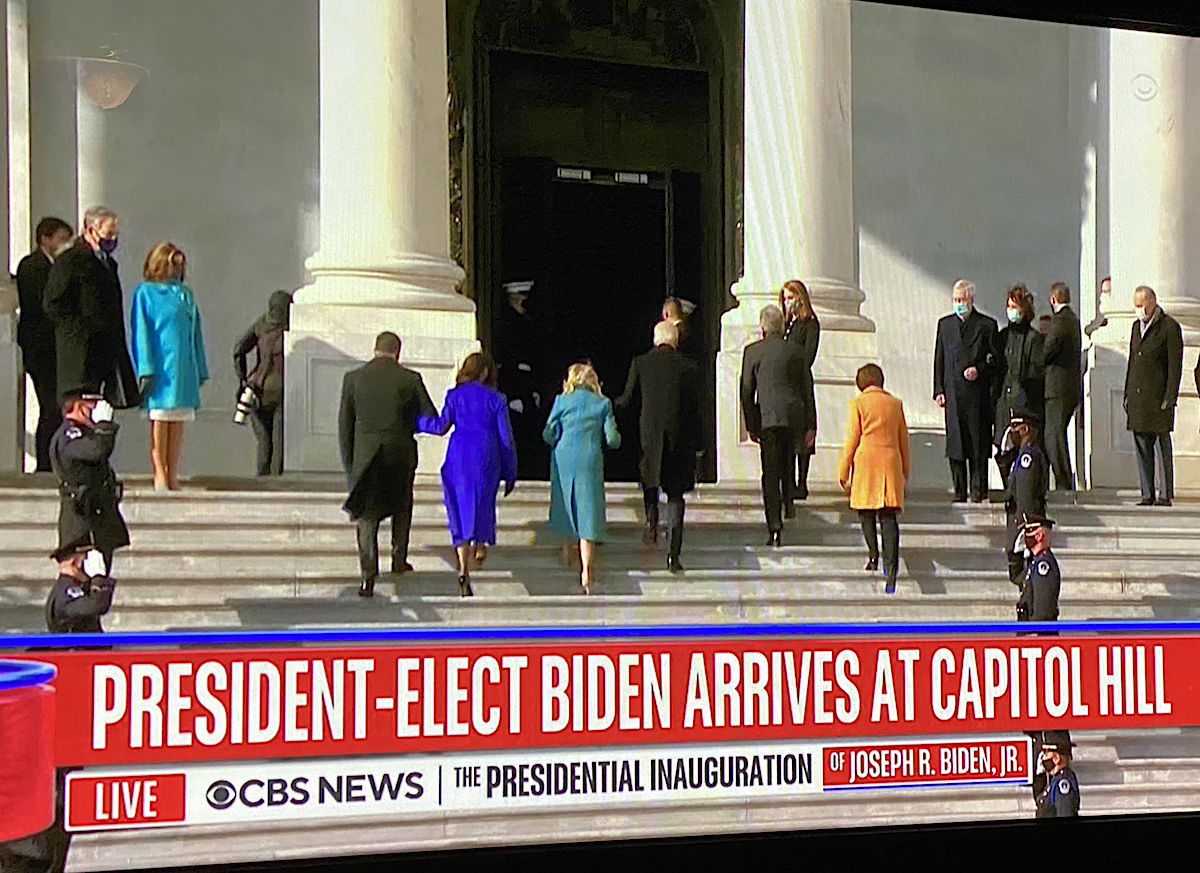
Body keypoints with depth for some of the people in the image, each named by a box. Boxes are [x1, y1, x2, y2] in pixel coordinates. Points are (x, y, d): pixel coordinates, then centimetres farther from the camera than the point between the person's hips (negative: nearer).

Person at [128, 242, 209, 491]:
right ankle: (160, 475, 0)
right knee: (160, 420, -4)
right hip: (160, 365, -5)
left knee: (178, 423, 4)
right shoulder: (145, 293, 1)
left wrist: (200, 370, 13)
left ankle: (172, 476, 7)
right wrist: (146, 368, -12)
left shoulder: (186, 294, 16)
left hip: (184, 366, 5)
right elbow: (141, 332, -4)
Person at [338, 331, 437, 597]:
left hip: (366, 456, 0)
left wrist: (348, 465, 8)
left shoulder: (353, 378, -1)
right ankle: (399, 558, 29)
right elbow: (432, 420, -1)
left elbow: (344, 425, 1)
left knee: (366, 515, 3)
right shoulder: (410, 379, -5)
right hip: (401, 453, 0)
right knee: (401, 505, 24)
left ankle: (368, 573, -11)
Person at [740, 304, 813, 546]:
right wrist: (809, 425, 11)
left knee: (770, 472, -4)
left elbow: (747, 390, 1)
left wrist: (750, 425, 7)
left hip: (768, 417, -3)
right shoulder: (795, 351, 7)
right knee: (786, 468, 17)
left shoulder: (752, 351, 0)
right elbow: (806, 388, 8)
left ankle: (775, 526, -14)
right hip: (794, 416, 3)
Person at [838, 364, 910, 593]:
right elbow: (903, 437, 15)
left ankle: (873, 555, 7)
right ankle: (891, 564, -16)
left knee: (866, 512, 14)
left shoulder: (858, 402, -2)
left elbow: (852, 438, -3)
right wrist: (905, 469, 24)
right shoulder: (895, 403, 9)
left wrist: (843, 469, 3)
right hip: (891, 461, 2)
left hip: (866, 462, -2)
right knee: (889, 514, -4)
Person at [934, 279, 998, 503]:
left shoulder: (987, 325, 4)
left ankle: (978, 491, 3)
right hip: (952, 394, 3)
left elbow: (995, 359, 4)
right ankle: (959, 491, 8)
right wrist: (939, 390, 5)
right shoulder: (945, 324, 15)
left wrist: (979, 369, -14)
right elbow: (939, 360, 13)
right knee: (955, 443, 2)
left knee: (978, 444, -2)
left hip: (977, 394, -3)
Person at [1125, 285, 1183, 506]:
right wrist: (1127, 394, 15)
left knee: (1162, 444, -5)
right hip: (1137, 396, 6)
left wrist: (1170, 397, -14)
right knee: (1142, 446, 5)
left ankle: (1166, 494, -2)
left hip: (1158, 395, -6)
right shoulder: (1137, 326, 17)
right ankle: (1147, 494, 8)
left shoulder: (1169, 326, -4)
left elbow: (1175, 365, -7)